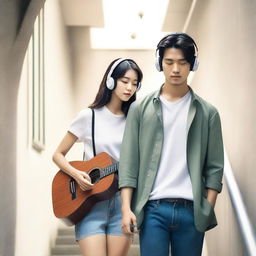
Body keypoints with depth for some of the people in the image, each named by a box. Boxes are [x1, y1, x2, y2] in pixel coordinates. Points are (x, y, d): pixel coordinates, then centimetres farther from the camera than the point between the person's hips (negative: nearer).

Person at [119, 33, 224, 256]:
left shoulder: (207, 113, 7)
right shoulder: (141, 108, 7)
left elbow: (214, 167, 6)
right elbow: (129, 161, 3)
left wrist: (208, 211, -2)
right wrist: (126, 208, -5)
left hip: (191, 210, 1)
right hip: (153, 208, -1)